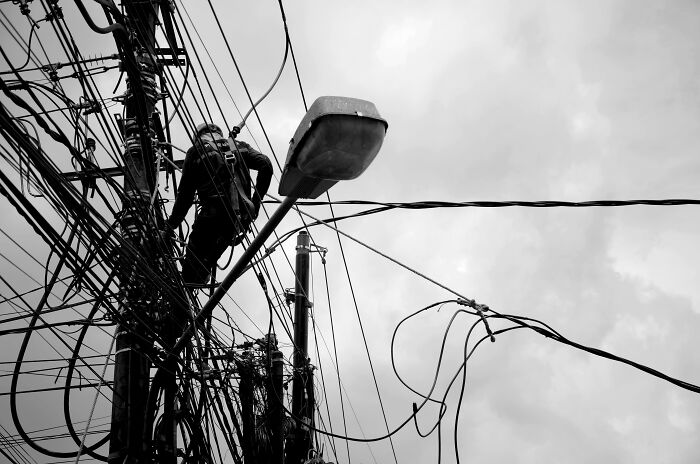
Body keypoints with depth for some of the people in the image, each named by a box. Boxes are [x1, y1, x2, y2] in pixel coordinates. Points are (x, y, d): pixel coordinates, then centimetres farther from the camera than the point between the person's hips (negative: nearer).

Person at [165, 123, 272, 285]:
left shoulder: (196, 151, 10)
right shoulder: (238, 146, 20)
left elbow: (185, 194, 7)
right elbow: (266, 166, 6)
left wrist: (171, 223, 17)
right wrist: (256, 202, 10)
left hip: (213, 213, -4)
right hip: (242, 215, 4)